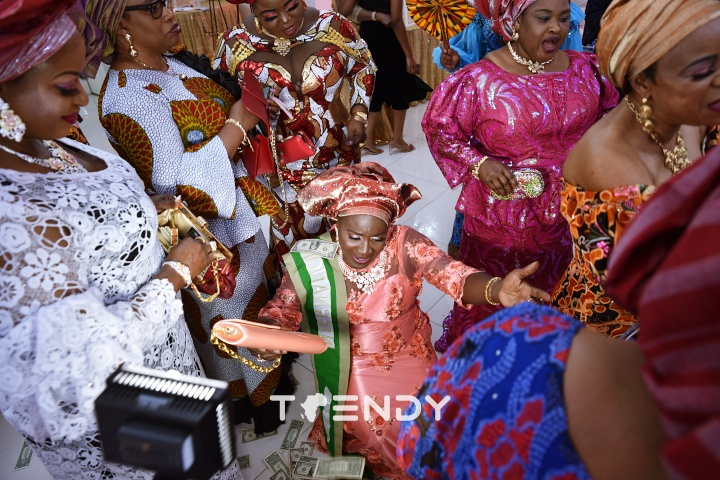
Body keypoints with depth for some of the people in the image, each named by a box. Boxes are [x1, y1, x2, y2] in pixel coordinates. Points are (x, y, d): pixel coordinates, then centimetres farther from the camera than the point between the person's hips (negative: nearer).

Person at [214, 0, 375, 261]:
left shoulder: (333, 26, -8)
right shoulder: (235, 43, -10)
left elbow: (363, 66, 9)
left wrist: (358, 115, -3)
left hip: (338, 153, 2)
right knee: (292, 232, 7)